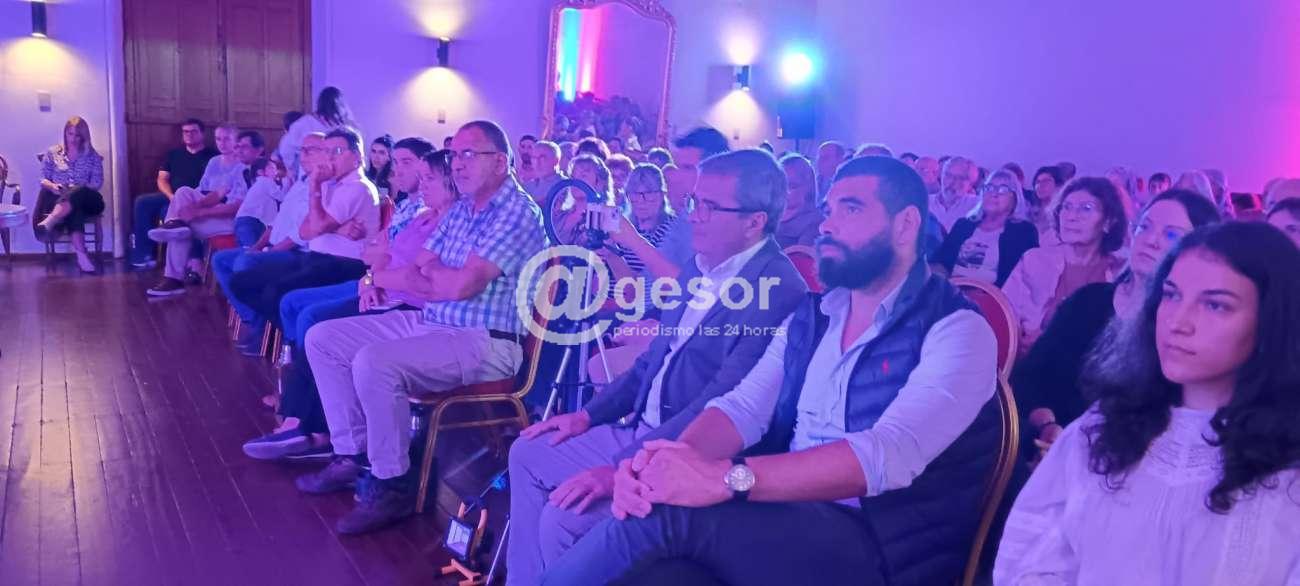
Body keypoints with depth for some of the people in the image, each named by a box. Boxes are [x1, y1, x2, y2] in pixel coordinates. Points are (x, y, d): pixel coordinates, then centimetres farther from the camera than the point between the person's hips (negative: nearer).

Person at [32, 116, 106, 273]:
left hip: (84, 200, 0)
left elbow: (97, 183, 2)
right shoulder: (53, 153, 15)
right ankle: (81, 254, -53)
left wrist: (75, 190, -14)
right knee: (74, 210, -38)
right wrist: (53, 186, -12)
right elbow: (43, 179, 11)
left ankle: (49, 222, -59)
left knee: (76, 194, -40)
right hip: (57, 198, 0)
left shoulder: (93, 156, 11)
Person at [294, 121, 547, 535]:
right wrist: (445, 278, -12)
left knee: (373, 362, -31)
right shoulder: (461, 209, 14)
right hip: (432, 324, 10)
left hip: (484, 343, -10)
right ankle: (354, 455, 10)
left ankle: (392, 484, -15)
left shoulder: (518, 213, -14)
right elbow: (423, 274, 11)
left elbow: (462, 286, -22)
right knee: (323, 338, 6)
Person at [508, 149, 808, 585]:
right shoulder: (701, 270, 8)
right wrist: (589, 414, 9)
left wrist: (620, 468, -28)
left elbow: (718, 408, -28)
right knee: (528, 454, 13)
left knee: (564, 515, -20)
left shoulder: (778, 292, -23)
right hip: (641, 431, 10)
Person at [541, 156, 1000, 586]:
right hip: (785, 514, 6)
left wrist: (726, 478, -34)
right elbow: (743, 407, 1)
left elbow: (890, 454, -25)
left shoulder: (957, 330, -9)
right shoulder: (809, 317, 13)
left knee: (668, 510, -26)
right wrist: (668, 463, -22)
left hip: (878, 545, -6)